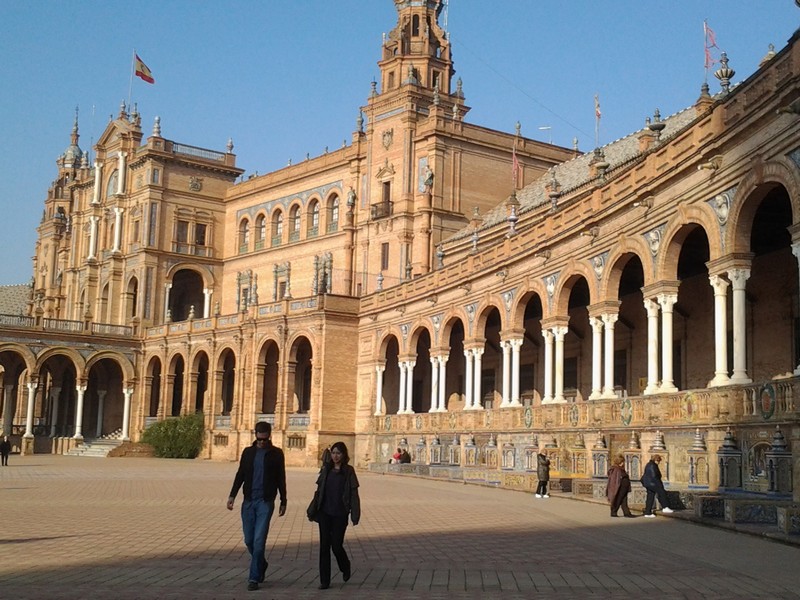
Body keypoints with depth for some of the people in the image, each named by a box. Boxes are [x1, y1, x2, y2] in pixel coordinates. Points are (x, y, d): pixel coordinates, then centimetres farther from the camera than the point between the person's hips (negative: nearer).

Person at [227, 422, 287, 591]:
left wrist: (283, 502, 3)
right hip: (248, 501, 3)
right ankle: (261, 566, 30)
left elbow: (281, 479, 4)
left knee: (259, 541, -8)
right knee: (249, 540, 6)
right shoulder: (248, 452, 8)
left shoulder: (276, 453, 1)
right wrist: (232, 495, 2)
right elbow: (240, 475, 11)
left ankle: (254, 577, -2)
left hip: (265, 502, -3)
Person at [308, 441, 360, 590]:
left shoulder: (349, 471, -3)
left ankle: (345, 567, 30)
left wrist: (355, 515, -9)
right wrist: (312, 511, 8)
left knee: (336, 546, -2)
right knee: (324, 546, 2)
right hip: (325, 513, 3)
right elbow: (319, 491, 10)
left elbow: (354, 494, -4)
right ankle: (324, 581, 8)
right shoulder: (326, 470, 6)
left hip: (340, 514, -3)